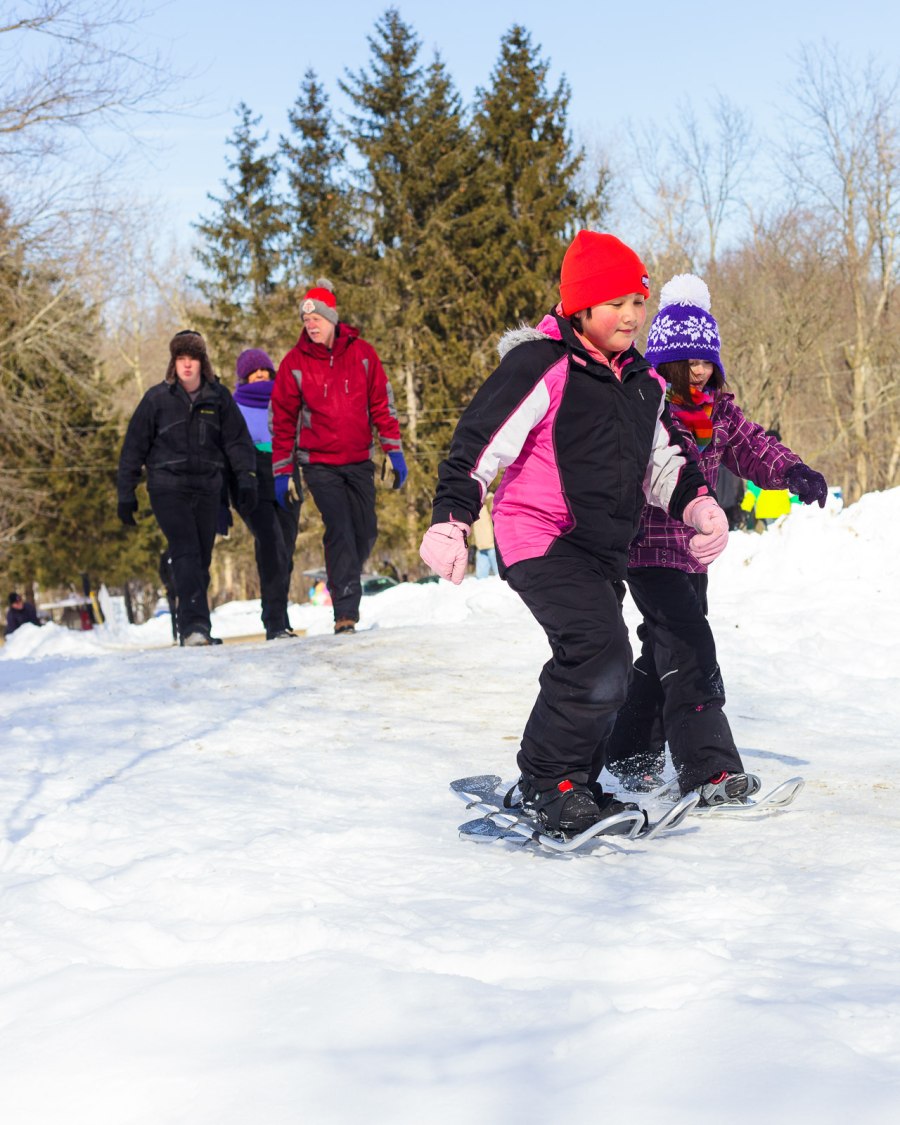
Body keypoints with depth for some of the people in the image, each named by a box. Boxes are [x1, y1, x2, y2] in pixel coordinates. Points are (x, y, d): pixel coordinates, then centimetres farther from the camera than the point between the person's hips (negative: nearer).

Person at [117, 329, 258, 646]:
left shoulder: (219, 397, 6)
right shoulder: (157, 398, 1)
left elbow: (238, 441, 9)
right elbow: (134, 446, 4)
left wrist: (247, 482, -3)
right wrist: (126, 494, 2)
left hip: (207, 489, 3)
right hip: (168, 487, -3)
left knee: (202, 559, 6)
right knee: (186, 552, -18)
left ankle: (196, 630, 15)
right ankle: (193, 623, -27)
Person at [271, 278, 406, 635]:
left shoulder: (362, 354, -2)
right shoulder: (296, 362, -5)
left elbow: (382, 405, 4)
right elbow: (283, 420, 0)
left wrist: (394, 452, 2)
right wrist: (282, 472, -1)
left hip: (359, 461, 3)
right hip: (319, 464, -2)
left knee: (366, 531, 6)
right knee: (339, 531, -14)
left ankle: (345, 585, 32)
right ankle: (345, 612, -13)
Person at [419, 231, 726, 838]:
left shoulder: (643, 382, 13)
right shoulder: (543, 366, -13)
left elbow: (662, 461, 23)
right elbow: (480, 441, -16)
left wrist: (700, 504, 5)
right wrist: (451, 520, -23)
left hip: (605, 549, 9)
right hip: (542, 538, -9)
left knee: (599, 673, 13)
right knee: (599, 656, -23)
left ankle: (570, 787, 29)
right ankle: (547, 786, -9)